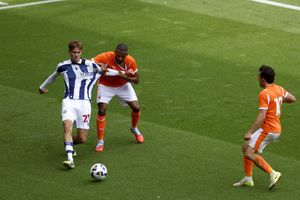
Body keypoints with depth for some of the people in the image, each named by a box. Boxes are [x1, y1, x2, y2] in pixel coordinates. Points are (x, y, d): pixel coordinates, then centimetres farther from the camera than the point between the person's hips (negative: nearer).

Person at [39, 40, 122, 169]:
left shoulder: (90, 65, 7)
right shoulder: (63, 66, 9)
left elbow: (104, 71, 25)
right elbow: (53, 76, 30)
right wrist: (42, 87, 44)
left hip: (84, 103, 1)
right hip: (69, 101, -1)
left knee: (82, 138, -3)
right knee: (67, 127, -29)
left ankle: (69, 144, 33)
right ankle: (70, 159, -35)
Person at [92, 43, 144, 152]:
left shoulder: (131, 61, -22)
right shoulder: (106, 57, -32)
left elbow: (136, 80, -12)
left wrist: (126, 77, -33)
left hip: (123, 85, 3)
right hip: (106, 86, -3)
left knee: (136, 108, -2)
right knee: (101, 111, -17)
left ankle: (134, 129, 31)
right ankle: (100, 141, -2)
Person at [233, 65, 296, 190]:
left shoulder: (264, 94, -19)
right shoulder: (279, 89, 8)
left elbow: (261, 116, -25)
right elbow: (292, 99, 23)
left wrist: (250, 132, -24)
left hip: (268, 130, -10)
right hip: (276, 129, 10)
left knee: (249, 153, -12)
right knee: (246, 147, 17)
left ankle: (272, 174, -15)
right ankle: (248, 179, 19)